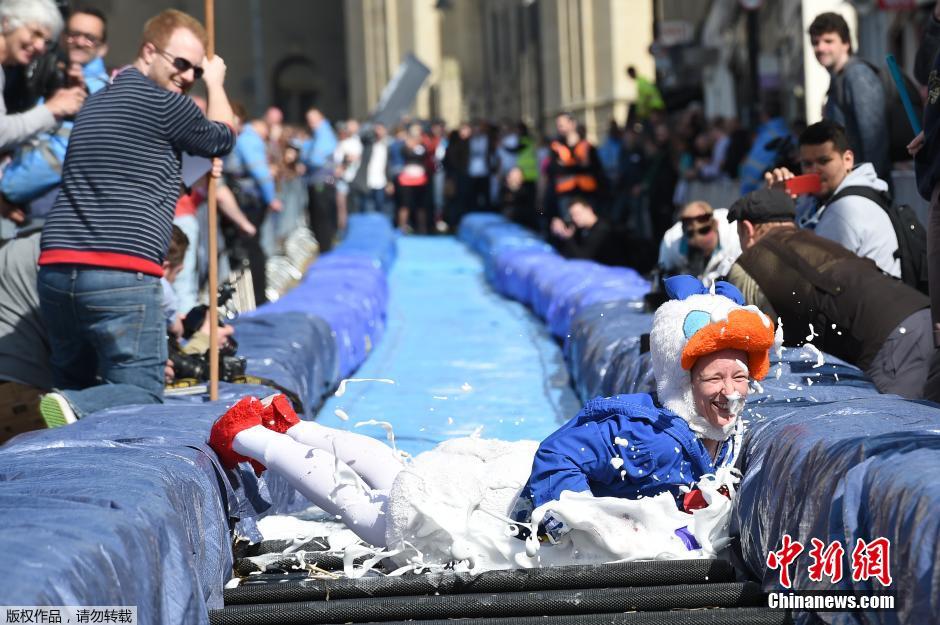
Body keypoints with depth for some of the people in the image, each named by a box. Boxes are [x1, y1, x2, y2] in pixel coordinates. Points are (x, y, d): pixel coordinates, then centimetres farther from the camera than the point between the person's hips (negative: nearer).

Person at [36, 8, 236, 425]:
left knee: (76, 385, 17)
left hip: (55, 269, 8)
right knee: (140, 393, -5)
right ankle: (73, 409, -32)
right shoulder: (162, 102, -3)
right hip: (121, 275, -8)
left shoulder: (96, 103, 24)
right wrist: (216, 84, 31)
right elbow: (222, 139, 16)